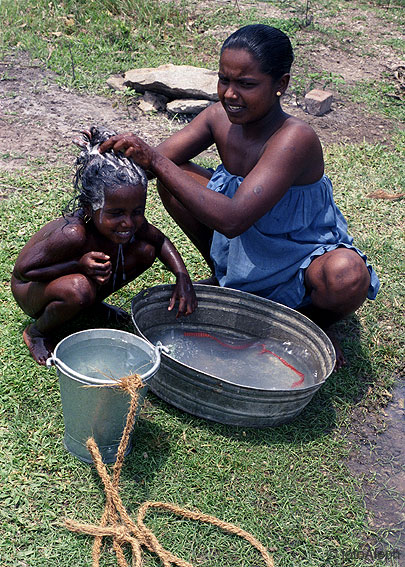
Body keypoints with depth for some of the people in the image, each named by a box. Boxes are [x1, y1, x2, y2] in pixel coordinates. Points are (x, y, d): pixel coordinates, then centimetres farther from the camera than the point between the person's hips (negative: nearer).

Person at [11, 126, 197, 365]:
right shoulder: (73, 235, -39)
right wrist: (79, 265, -41)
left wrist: (183, 276, -17)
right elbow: (23, 270, -29)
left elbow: (160, 240, 0)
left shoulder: (132, 222, -20)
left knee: (146, 251, -7)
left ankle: (93, 302, 13)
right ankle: (37, 333, -8)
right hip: (31, 290, -6)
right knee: (79, 289, -41)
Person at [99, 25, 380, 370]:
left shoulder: (295, 139, -34)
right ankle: (224, 281, 12)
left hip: (303, 258, -5)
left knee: (346, 277, -40)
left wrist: (156, 161, -43)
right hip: (240, 248, 6)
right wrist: (118, 150, -29)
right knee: (172, 176, -6)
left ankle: (314, 321, 1)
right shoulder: (221, 117, -14)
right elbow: (157, 159, -7)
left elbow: (233, 220, -43)